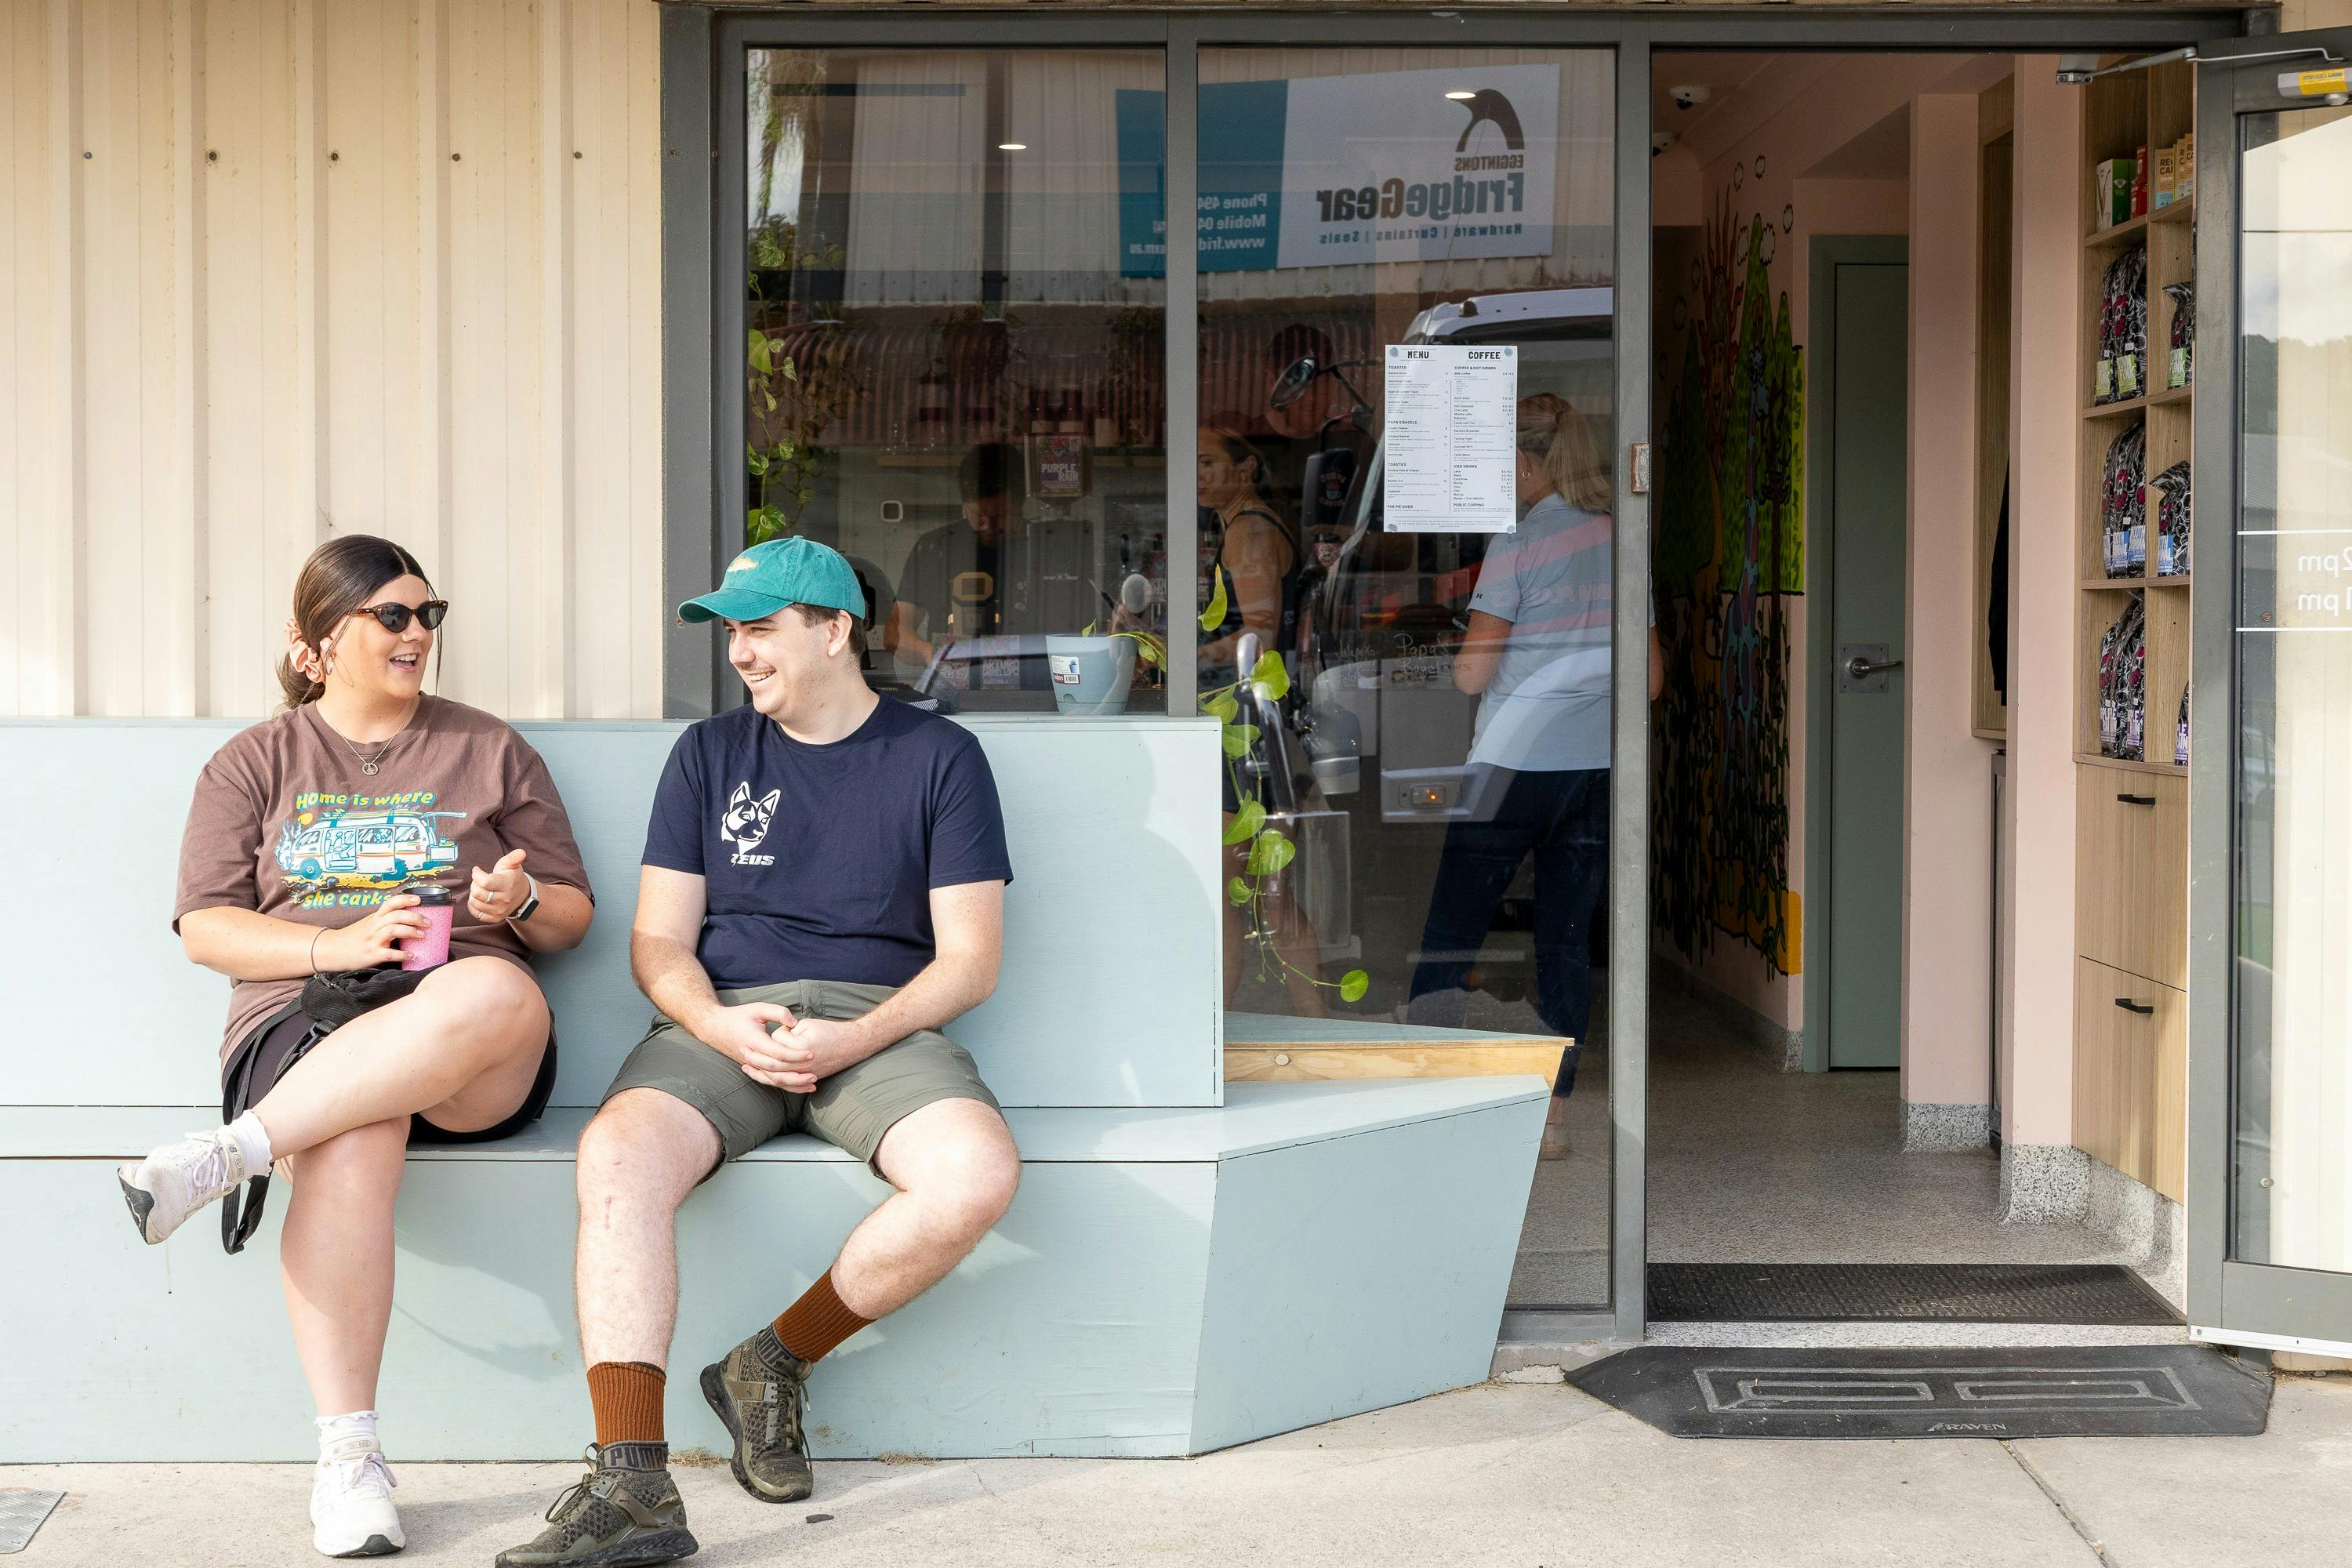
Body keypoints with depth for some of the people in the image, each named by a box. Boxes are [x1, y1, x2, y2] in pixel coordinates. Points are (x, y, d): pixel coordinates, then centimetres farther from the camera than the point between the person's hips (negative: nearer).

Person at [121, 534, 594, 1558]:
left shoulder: (491, 752, 22)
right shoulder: (255, 764, 20)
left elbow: (572, 916, 21)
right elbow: (206, 929, 10)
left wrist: (521, 902, -4)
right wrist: (336, 944, -8)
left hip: (476, 1054, 1)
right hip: (302, 1024, -1)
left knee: (499, 994, -40)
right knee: (354, 1141, -39)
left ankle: (236, 1151, -38)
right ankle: (347, 1458, -39)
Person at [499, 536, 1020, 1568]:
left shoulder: (939, 757, 9)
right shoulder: (709, 754, 17)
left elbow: (969, 959, 3)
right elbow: (658, 942, 12)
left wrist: (850, 1040, -14)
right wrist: (720, 1025, -11)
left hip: (878, 1026, -1)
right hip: (721, 1026, 1)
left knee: (979, 1173, -33)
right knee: (619, 1151, -32)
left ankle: (774, 1363, -10)